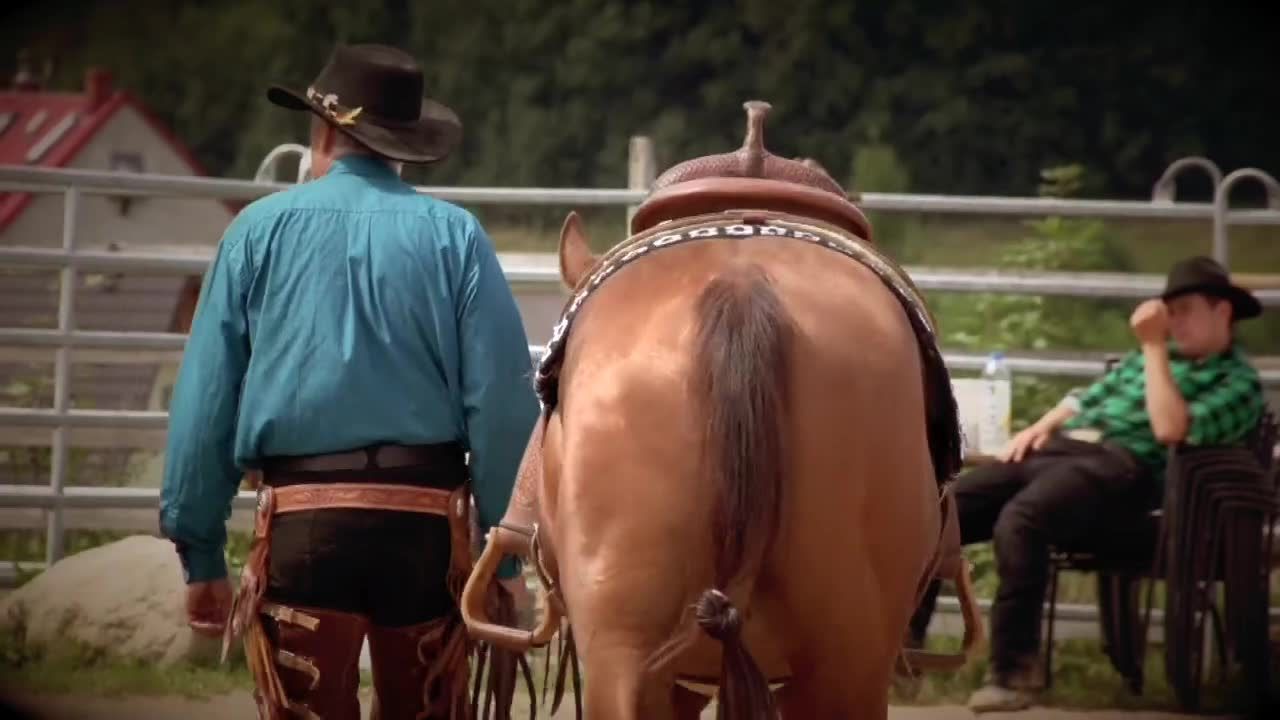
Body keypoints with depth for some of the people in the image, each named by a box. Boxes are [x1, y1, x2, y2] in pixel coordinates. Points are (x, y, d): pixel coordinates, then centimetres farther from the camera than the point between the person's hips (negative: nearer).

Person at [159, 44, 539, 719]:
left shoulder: (260, 229, 3)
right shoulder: (456, 235, 1)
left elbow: (205, 400, 4)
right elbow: (502, 402, -3)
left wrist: (201, 553, 10)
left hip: (303, 518, -1)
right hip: (428, 519, 1)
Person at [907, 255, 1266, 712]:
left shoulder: (1239, 382, 3)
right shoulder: (1157, 355, 27)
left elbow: (1170, 429, -14)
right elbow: (1088, 398, 31)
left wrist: (1155, 347, -9)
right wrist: (1041, 426, 11)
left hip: (1120, 465, -8)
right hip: (1061, 447, 8)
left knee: (1018, 521, -35)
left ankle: (1013, 673, -31)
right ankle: (905, 635, -5)